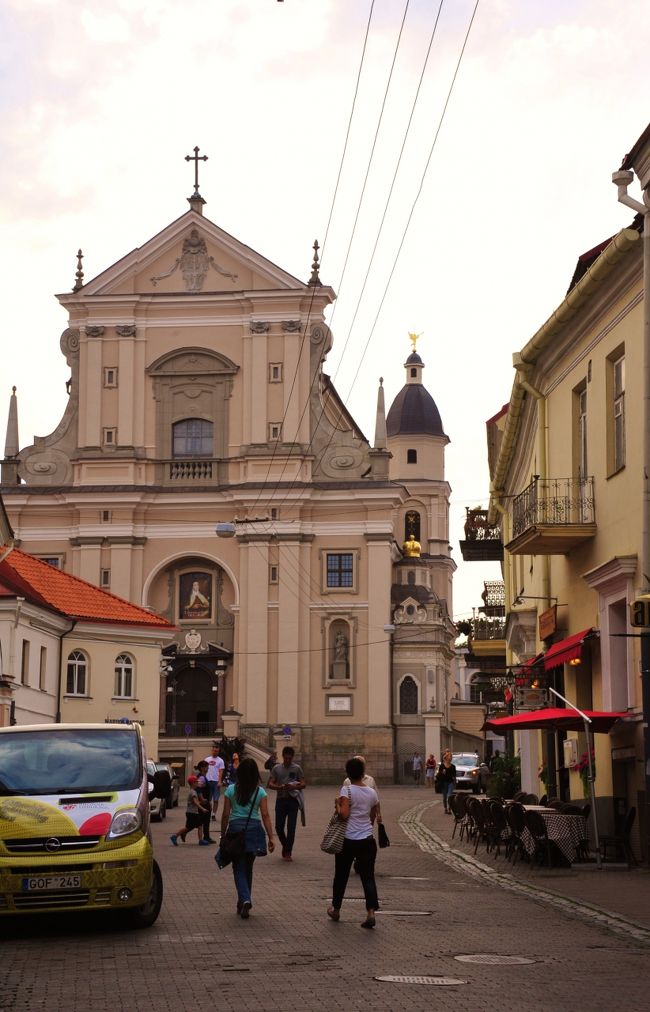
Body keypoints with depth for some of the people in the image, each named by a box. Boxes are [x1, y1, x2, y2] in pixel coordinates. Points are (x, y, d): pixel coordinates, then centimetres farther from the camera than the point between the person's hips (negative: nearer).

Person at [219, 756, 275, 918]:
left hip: (236, 828, -1)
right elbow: (265, 816, -5)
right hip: (254, 829, 1)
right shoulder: (260, 792, -1)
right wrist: (270, 837, -3)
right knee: (248, 868, 17)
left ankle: (245, 900, -18)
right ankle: (244, 901, 23)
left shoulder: (231, 790, -2)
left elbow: (225, 815, 0)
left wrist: (223, 835, 10)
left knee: (239, 868, 3)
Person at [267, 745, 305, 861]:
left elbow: (302, 784, -1)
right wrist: (280, 787, -20)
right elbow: (270, 784, 0)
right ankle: (285, 846, 27)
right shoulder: (277, 768, 5)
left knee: (291, 827, -4)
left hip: (293, 799, -2)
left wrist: (293, 787, -22)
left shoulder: (296, 768, 1)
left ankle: (288, 852, 6)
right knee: (279, 826, 2)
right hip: (280, 799, 2)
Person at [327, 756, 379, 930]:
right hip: (367, 840, 3)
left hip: (348, 840, -3)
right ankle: (371, 912, -14)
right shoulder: (372, 793, 5)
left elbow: (344, 814, -22)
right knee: (368, 877, 1)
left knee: (341, 875, 15)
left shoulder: (347, 790, -11)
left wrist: (337, 804, -3)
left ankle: (335, 909, 30)